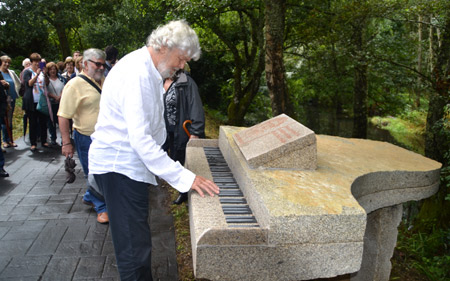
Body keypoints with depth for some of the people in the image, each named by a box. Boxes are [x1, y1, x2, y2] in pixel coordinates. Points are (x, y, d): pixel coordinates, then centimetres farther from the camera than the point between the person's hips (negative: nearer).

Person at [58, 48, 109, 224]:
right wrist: (66, 143, -20)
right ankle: (101, 207, 21)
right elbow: (63, 116, -17)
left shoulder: (103, 81, 6)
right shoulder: (75, 85, -15)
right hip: (87, 138, -7)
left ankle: (88, 198, 38)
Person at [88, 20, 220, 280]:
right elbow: (139, 139, -29)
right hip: (120, 168, -10)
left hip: (131, 165, 10)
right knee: (135, 249, -5)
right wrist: (184, 177, -30)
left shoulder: (149, 71, 12)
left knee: (138, 242, 20)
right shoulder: (137, 73, -21)